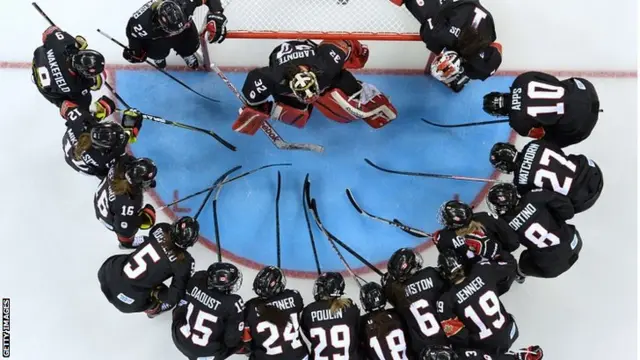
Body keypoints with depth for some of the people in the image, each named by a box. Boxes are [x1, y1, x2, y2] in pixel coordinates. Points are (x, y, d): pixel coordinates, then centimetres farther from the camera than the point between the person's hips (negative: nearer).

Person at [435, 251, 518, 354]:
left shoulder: (446, 300, -19)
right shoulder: (482, 270, -13)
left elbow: (456, 335, -16)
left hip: (486, 349, -4)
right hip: (510, 334, 4)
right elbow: (511, 267, 4)